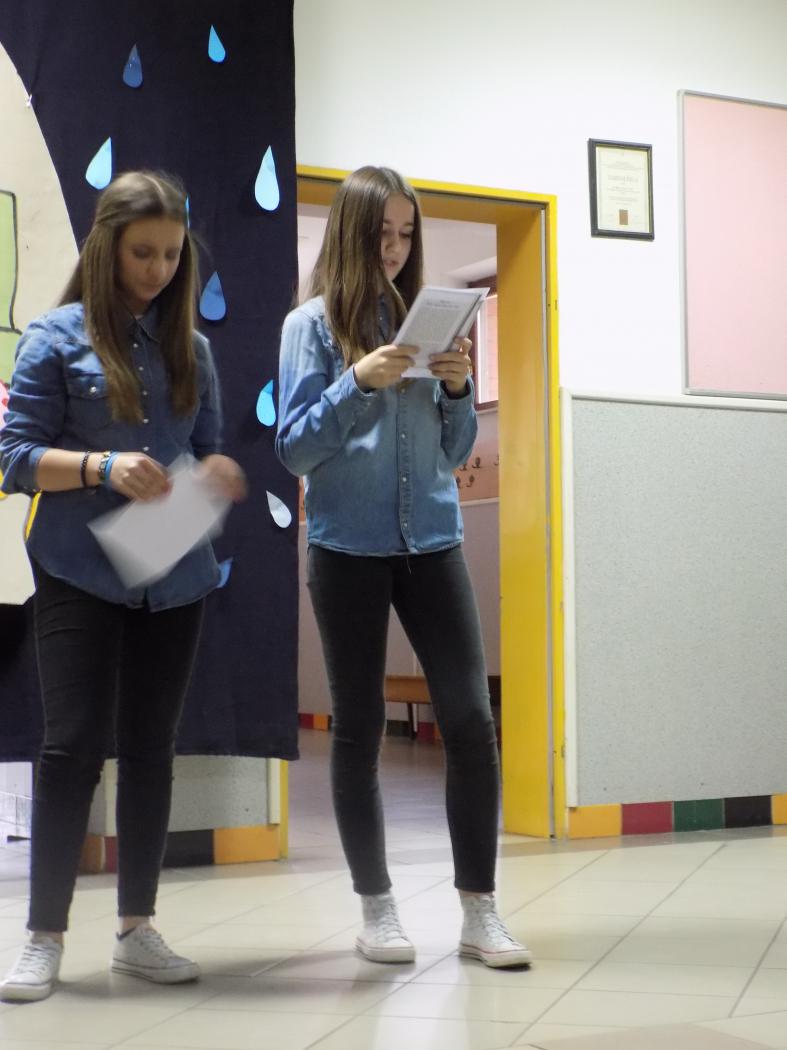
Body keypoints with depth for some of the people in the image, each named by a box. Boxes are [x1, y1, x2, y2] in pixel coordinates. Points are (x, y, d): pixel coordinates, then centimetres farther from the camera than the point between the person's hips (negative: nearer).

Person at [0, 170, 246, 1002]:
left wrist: (219, 469, -10)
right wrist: (104, 467, -21)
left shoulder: (190, 346, 10)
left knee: (151, 746, 8)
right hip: (80, 573, -4)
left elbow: (208, 448, 14)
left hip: (174, 576, 4)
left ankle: (137, 929, 18)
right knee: (75, 744, -5)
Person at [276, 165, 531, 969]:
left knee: (471, 718, -5)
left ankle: (480, 911, 2)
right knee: (359, 728, 5)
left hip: (432, 541, 3)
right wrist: (358, 382, -18)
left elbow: (455, 452, 13)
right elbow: (294, 450, -5)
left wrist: (458, 389, -6)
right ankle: (375, 908, 16)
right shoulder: (312, 324, 1)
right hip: (348, 548, -2)